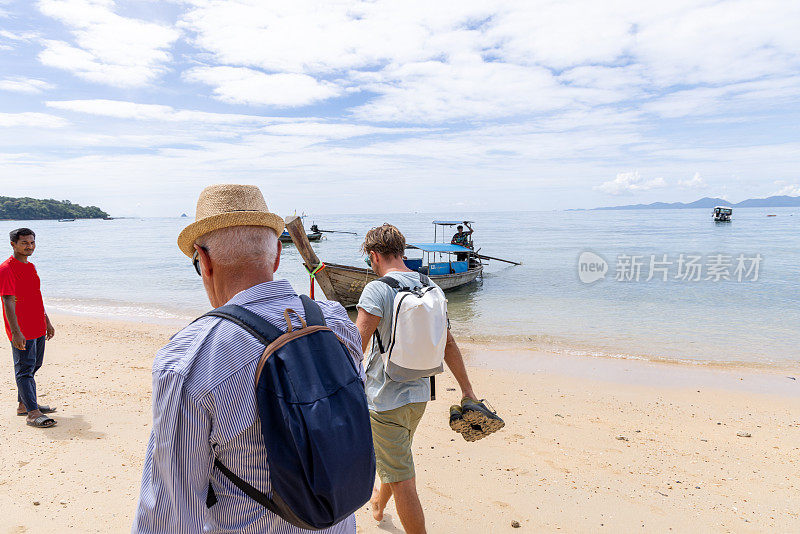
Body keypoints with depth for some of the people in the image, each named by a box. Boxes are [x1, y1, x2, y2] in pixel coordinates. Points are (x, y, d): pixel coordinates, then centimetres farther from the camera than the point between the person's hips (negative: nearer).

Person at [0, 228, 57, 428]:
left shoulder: (30, 266, 13)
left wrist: (47, 322, 22)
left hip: (38, 329, 9)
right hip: (21, 332, -9)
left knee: (33, 366, 16)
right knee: (25, 370, -4)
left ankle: (24, 404, 29)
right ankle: (32, 412, -2)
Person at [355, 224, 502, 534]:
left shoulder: (377, 290, -19)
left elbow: (355, 347, -23)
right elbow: (448, 344, 6)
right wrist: (468, 392, 13)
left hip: (385, 399, -8)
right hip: (419, 394, 8)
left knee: (401, 480, 5)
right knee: (398, 458, 30)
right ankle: (378, 503, 56)